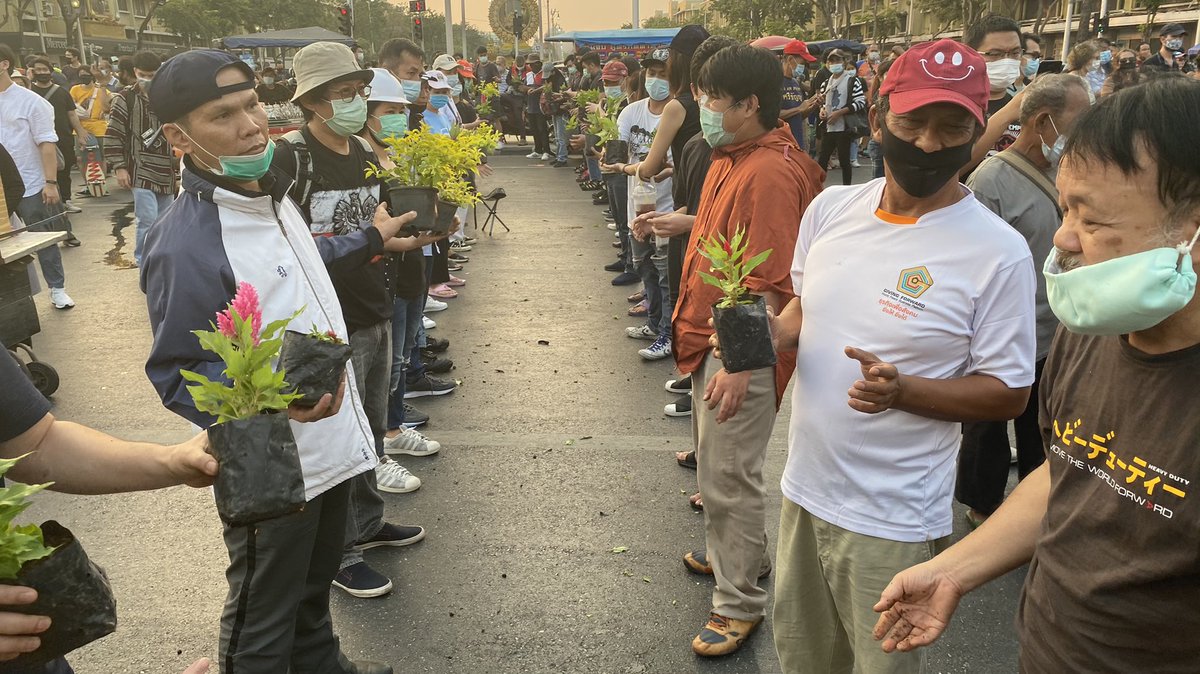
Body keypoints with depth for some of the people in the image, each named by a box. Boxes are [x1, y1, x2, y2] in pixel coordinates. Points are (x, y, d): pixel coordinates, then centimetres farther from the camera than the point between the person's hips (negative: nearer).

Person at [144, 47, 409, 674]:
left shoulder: (271, 194, 3)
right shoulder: (184, 244, -27)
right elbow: (178, 378, -21)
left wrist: (370, 239, 32)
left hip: (331, 442, 9)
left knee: (314, 584, 30)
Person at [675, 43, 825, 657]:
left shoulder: (770, 174, -23)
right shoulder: (731, 157, 9)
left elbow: (769, 285, -27)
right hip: (711, 336, 10)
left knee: (729, 477, 0)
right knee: (714, 462, 23)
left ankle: (739, 603, 16)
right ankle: (737, 553, 44)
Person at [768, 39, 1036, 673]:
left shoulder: (997, 251, -17)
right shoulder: (831, 206, -1)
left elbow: (1008, 393, -12)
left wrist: (901, 390, -28)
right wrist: (774, 331, -9)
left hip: (894, 520, -5)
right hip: (805, 486, 5)